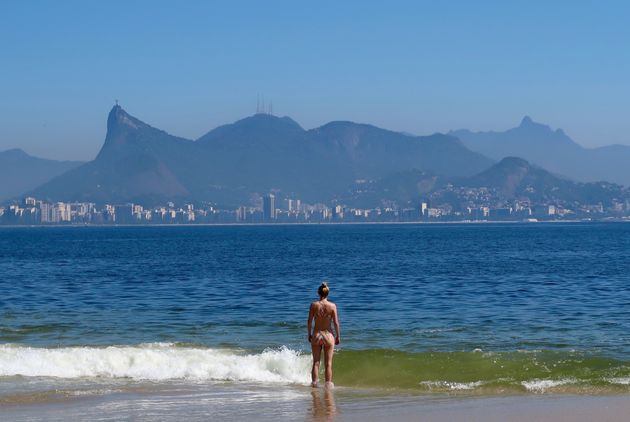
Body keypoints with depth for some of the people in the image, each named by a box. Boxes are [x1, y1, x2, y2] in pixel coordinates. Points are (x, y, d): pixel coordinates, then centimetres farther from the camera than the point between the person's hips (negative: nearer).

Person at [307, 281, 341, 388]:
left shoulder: (314, 305, -7)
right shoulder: (332, 306, -9)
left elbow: (309, 321, -4)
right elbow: (336, 322, -6)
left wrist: (309, 334, 9)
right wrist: (338, 336, 5)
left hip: (316, 335, 1)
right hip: (328, 335, -1)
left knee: (316, 362, 10)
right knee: (328, 363, 7)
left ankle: (314, 382, 10)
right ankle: (328, 383, 8)